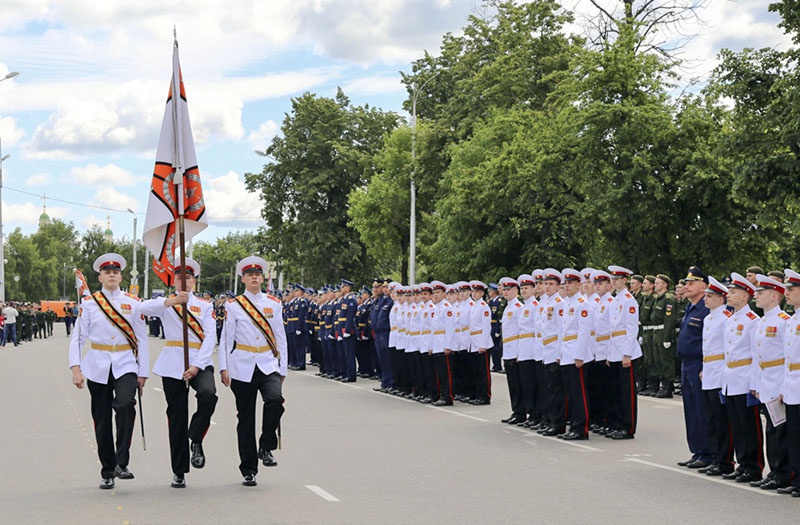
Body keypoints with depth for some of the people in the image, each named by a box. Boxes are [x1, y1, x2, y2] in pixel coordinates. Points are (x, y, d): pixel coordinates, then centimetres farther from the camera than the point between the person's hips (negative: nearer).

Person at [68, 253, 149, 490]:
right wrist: (76, 368, -9)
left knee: (125, 406, -26)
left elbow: (142, 339, 8)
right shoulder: (89, 303, 4)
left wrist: (143, 372, 4)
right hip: (98, 368, 1)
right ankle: (107, 472, 16)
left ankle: (121, 463, -20)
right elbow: (77, 337, 2)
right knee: (101, 420, 5)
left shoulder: (133, 303, 5)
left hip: (125, 365, -1)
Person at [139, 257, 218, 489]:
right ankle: (179, 471, 11)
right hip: (172, 364, 0)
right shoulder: (165, 303, 10)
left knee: (208, 394, -31)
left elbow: (210, 337, 0)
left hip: (200, 362, 0)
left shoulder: (205, 306, 12)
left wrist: (197, 366, -14)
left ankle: (196, 441, -11)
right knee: (177, 417, 2)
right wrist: (170, 301, -30)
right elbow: (144, 308, -13)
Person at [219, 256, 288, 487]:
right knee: (245, 419, 2)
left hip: (268, 365, 1)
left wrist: (282, 368, 8)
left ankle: (266, 448, -9)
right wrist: (223, 368, -3)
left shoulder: (274, 304, 9)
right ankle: (248, 470, 11)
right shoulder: (233, 306, 5)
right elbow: (226, 338, 4)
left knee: (275, 399, -28)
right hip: (242, 368, -1)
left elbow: (280, 337, 11)